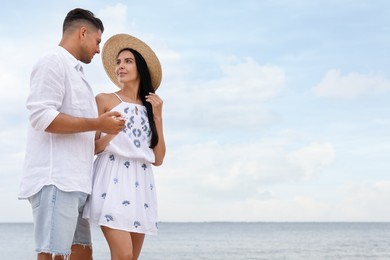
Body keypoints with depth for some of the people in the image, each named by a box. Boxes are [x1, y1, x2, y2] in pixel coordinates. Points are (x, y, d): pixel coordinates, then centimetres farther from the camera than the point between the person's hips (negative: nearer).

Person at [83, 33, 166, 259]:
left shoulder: (151, 107, 17)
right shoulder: (105, 100, 6)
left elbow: (158, 159, 10)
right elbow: (90, 147, 2)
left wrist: (158, 117, 5)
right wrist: (111, 133, -16)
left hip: (141, 184, 5)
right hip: (113, 180, -5)